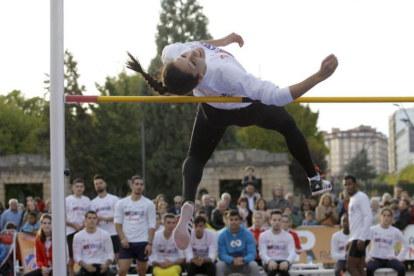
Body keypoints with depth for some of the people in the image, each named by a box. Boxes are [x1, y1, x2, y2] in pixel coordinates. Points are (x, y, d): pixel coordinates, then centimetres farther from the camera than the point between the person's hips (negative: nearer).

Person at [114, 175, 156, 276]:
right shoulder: (122, 203, 4)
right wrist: (122, 238, -8)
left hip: (143, 242, 0)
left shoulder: (149, 204, 1)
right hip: (126, 242, 1)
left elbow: (152, 226, -1)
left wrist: (150, 244, -9)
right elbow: (117, 222, 5)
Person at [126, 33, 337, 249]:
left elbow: (194, 47, -8)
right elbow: (276, 96, -49)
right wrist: (319, 77, -52)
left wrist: (224, 40, 2)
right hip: (247, 110, -3)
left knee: (196, 157, 21)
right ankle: (315, 180, 40)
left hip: (212, 112, 3)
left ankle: (188, 204, -8)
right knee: (289, 126, 25)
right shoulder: (225, 73, -51)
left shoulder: (170, 53, -35)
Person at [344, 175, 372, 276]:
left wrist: (362, 238, -23)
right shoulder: (353, 199, 19)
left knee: (350, 266, -11)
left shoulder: (361, 197, -10)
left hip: (359, 238, -9)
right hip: (355, 238, 9)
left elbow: (368, 217, -18)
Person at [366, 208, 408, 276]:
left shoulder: (395, 231, 1)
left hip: (389, 259, 2)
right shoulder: (373, 229, -4)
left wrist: (399, 257, 1)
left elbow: (406, 244, 9)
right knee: (369, 268, -34)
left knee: (402, 267, -27)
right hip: (375, 258, -2)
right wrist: (367, 257, -10)